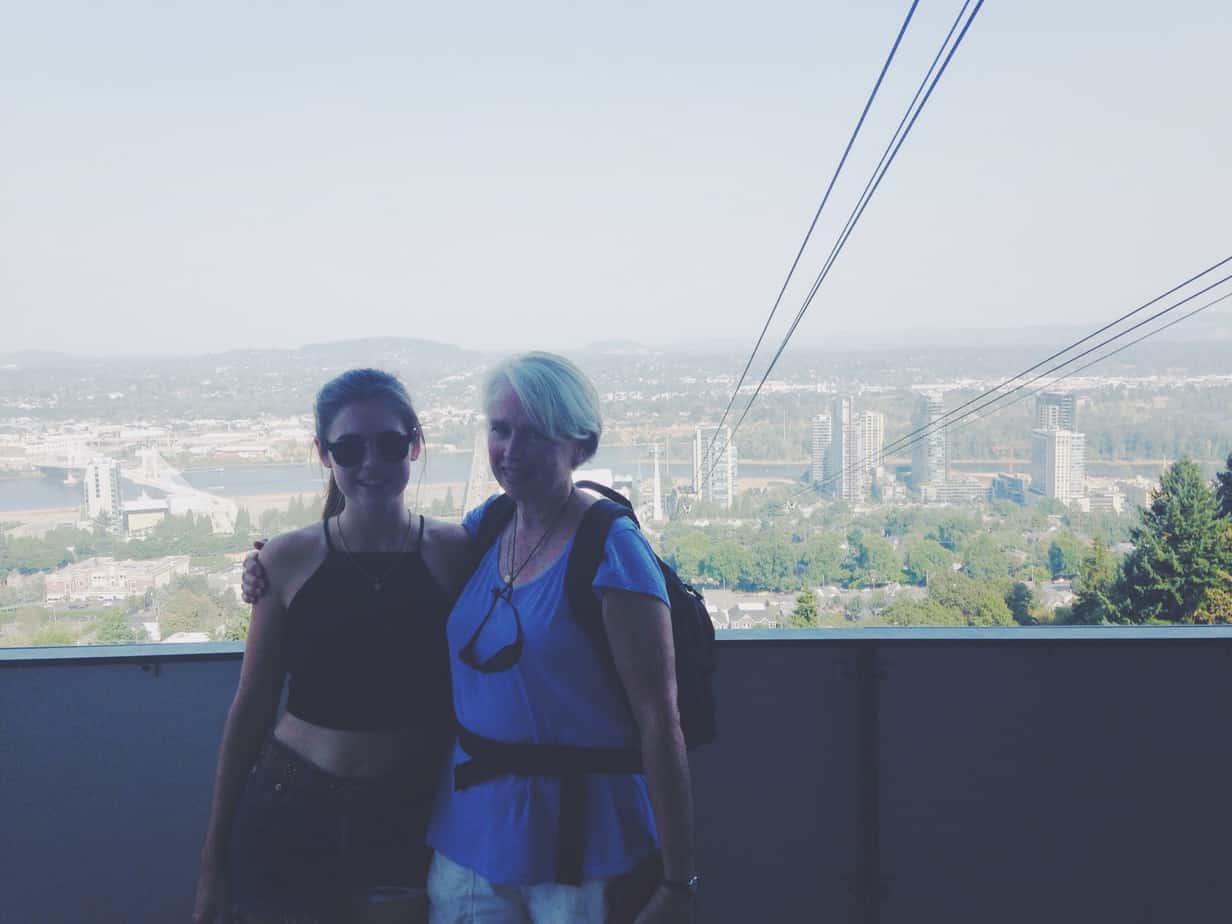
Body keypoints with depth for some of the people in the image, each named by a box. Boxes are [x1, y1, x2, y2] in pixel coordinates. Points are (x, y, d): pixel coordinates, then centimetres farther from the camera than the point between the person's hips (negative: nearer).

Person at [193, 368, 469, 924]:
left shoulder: (455, 553, -5)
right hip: (292, 818, 0)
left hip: (412, 823, 0)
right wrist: (214, 857, 7)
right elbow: (251, 708, 3)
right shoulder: (288, 561, -3)